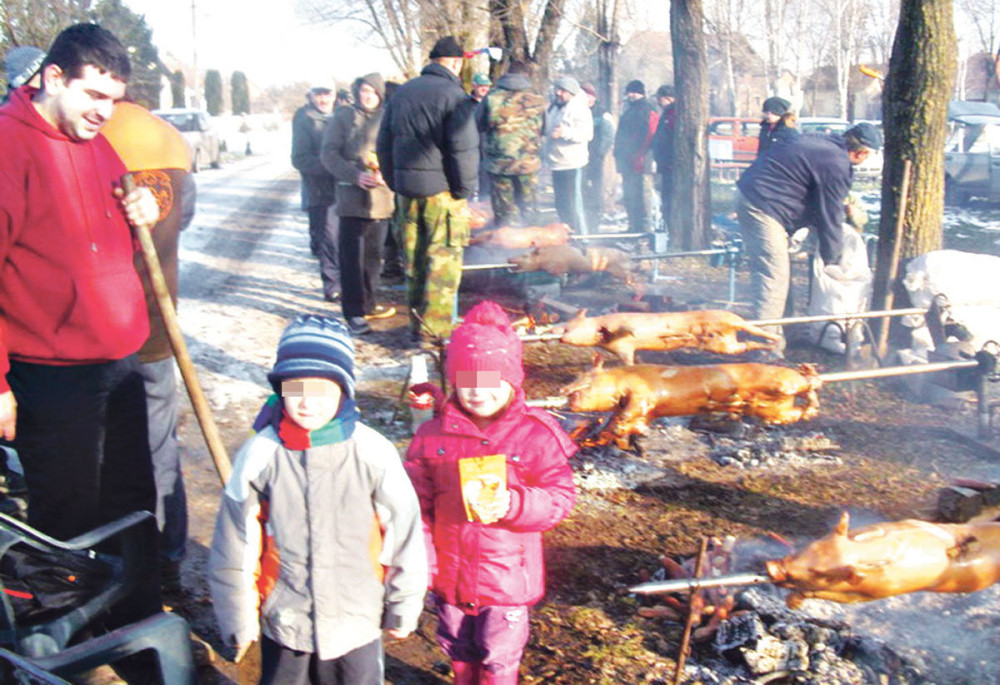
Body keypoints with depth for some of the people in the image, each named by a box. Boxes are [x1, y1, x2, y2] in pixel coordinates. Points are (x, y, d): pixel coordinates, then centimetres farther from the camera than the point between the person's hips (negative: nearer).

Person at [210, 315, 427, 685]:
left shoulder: (372, 453, -17)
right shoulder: (259, 456, -15)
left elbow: (404, 533, -5)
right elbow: (234, 547, -3)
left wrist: (402, 609, 4)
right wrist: (239, 619, 4)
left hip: (357, 623, 0)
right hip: (283, 622, 1)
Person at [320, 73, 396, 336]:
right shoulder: (344, 116, 3)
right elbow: (329, 153, -2)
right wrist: (355, 175, -15)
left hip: (381, 197, 3)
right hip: (352, 196, -3)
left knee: (374, 254, 11)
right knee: (352, 256, -3)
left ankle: (367, 304, 24)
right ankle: (354, 312, 1)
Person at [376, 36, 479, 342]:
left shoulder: (402, 92, 13)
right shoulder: (453, 95, -10)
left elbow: (383, 144, 16)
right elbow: (464, 149, -16)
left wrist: (395, 184, 20)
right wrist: (464, 192, -8)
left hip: (407, 190, 7)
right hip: (441, 190, -7)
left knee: (413, 257, 15)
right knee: (444, 258, -1)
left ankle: (416, 325, 23)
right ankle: (435, 326, -4)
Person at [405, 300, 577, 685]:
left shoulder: (536, 435, -12)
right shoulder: (433, 435, -5)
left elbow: (561, 498, -13)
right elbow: (417, 502, -1)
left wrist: (512, 504, -30)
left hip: (506, 575, -3)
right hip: (450, 571, 3)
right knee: (459, 651, 24)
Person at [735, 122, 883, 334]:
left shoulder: (822, 143, 17)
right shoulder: (836, 167, -13)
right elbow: (830, 218, -7)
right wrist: (831, 258, 4)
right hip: (763, 205, -11)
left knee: (763, 271, 17)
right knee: (775, 276, -9)